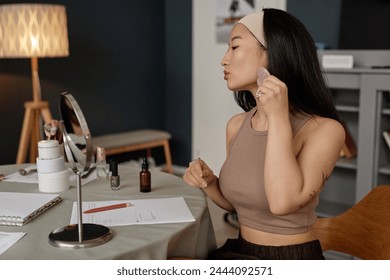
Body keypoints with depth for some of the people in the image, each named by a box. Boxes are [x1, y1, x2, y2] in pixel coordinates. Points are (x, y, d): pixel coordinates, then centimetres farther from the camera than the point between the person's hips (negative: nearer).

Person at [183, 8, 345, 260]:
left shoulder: (324, 129, -15)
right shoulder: (237, 125, 2)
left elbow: (283, 203, -29)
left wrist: (278, 118, -26)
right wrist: (209, 183, -6)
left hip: (293, 260, -5)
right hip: (240, 253, 5)